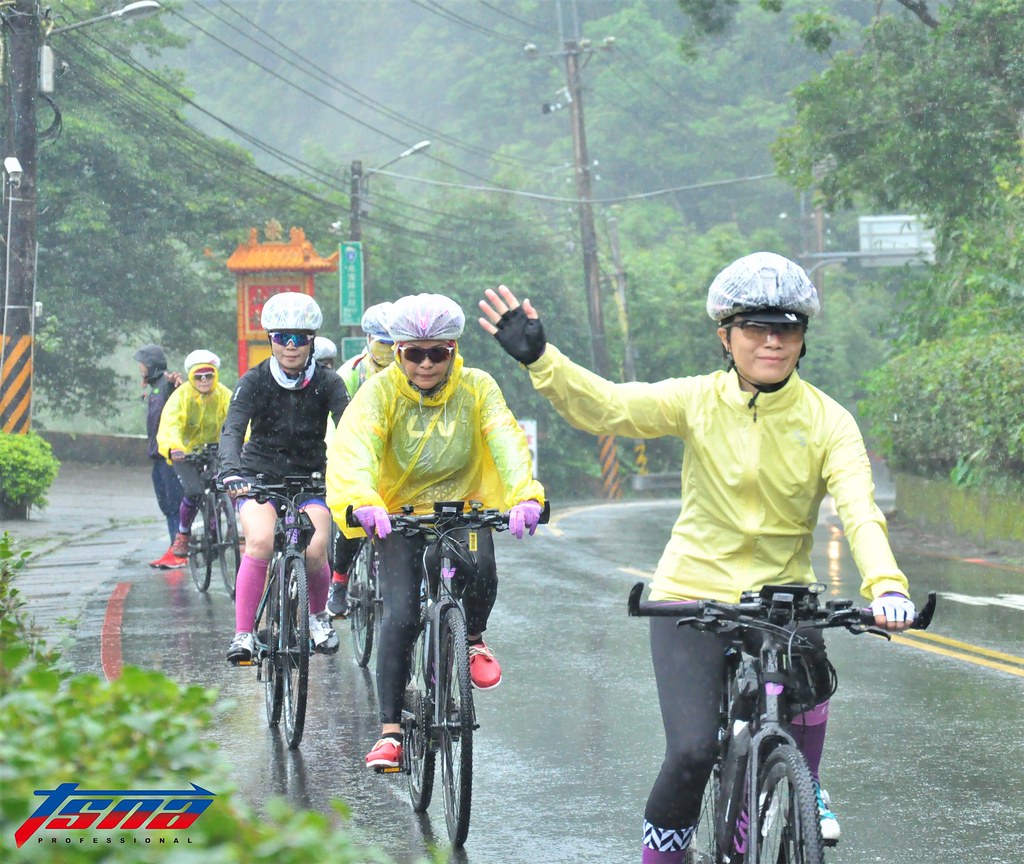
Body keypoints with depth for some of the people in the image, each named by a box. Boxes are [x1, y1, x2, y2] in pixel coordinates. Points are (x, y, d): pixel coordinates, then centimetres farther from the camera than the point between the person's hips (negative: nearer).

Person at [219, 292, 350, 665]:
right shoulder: (254, 381, -8)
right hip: (261, 477, -1)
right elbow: (233, 429, -21)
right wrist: (231, 470, -41)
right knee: (261, 542, -29)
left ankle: (318, 614, 12)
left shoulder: (327, 383, -6)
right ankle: (242, 633, -22)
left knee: (314, 552, -21)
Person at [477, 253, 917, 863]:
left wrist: (886, 585, -38)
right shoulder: (699, 401, -5)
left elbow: (860, 509, -19)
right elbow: (606, 406, -17)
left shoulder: (827, 420, -6)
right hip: (693, 596, -1)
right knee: (693, 751, -15)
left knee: (811, 676, -30)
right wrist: (539, 359, -34)